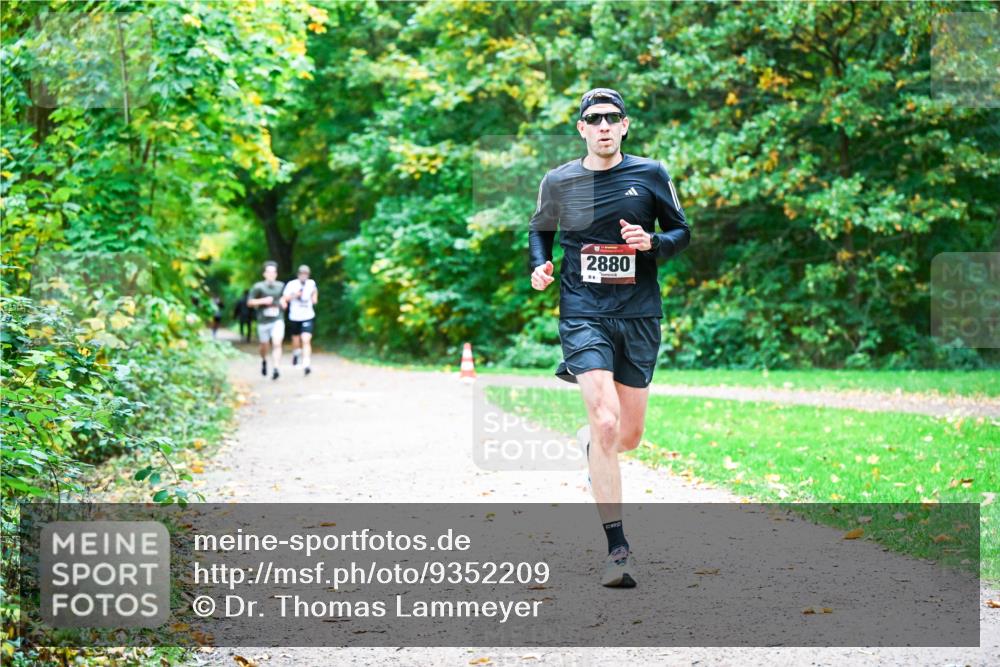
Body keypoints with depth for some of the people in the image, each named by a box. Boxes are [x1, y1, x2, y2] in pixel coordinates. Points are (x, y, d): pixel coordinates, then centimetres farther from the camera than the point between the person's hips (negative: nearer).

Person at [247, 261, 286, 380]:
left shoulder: (281, 286, 4)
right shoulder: (258, 287, -6)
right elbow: (250, 302, -5)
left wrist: (284, 302, 3)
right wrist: (263, 301, -18)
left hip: (277, 320, 0)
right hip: (263, 321, 0)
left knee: (277, 343, -18)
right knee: (264, 345, 13)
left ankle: (275, 369, -23)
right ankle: (264, 361, 45)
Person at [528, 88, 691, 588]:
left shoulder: (650, 174, 3)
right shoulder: (558, 182, 3)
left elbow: (682, 233, 9)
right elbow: (540, 229, 21)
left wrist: (652, 242, -12)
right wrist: (539, 265, 1)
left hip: (639, 315, 2)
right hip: (583, 315, -2)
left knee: (628, 436, 10)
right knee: (605, 423, -19)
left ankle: (594, 450, 50)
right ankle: (617, 548, -16)